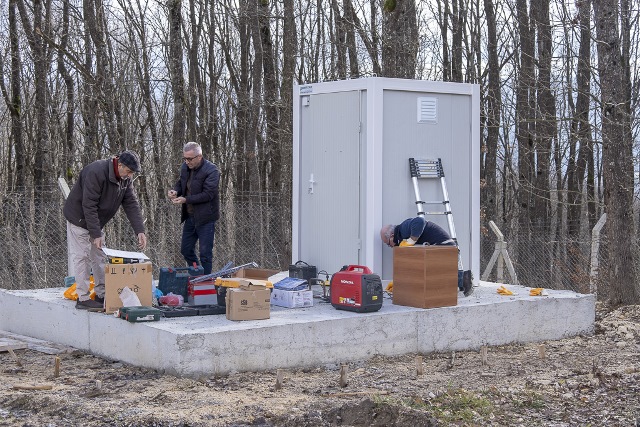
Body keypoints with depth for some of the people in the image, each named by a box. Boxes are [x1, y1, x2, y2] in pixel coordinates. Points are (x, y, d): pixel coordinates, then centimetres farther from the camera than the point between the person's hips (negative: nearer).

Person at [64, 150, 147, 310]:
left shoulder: (126, 178, -5)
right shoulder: (96, 172, -30)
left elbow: (132, 205, -6)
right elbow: (88, 206, -30)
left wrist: (140, 231, -17)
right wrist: (96, 234, -30)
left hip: (96, 221, 8)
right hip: (79, 218, -8)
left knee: (99, 257, 9)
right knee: (82, 257, -8)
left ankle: (102, 294, 15)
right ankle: (83, 298, -5)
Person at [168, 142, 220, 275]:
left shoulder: (211, 171, -18)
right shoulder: (185, 167, 5)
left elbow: (208, 194, -22)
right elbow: (180, 182, 21)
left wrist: (185, 200, -24)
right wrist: (175, 191, -3)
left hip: (205, 218, -8)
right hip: (190, 216, 8)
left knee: (205, 253, -3)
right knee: (185, 250, 15)